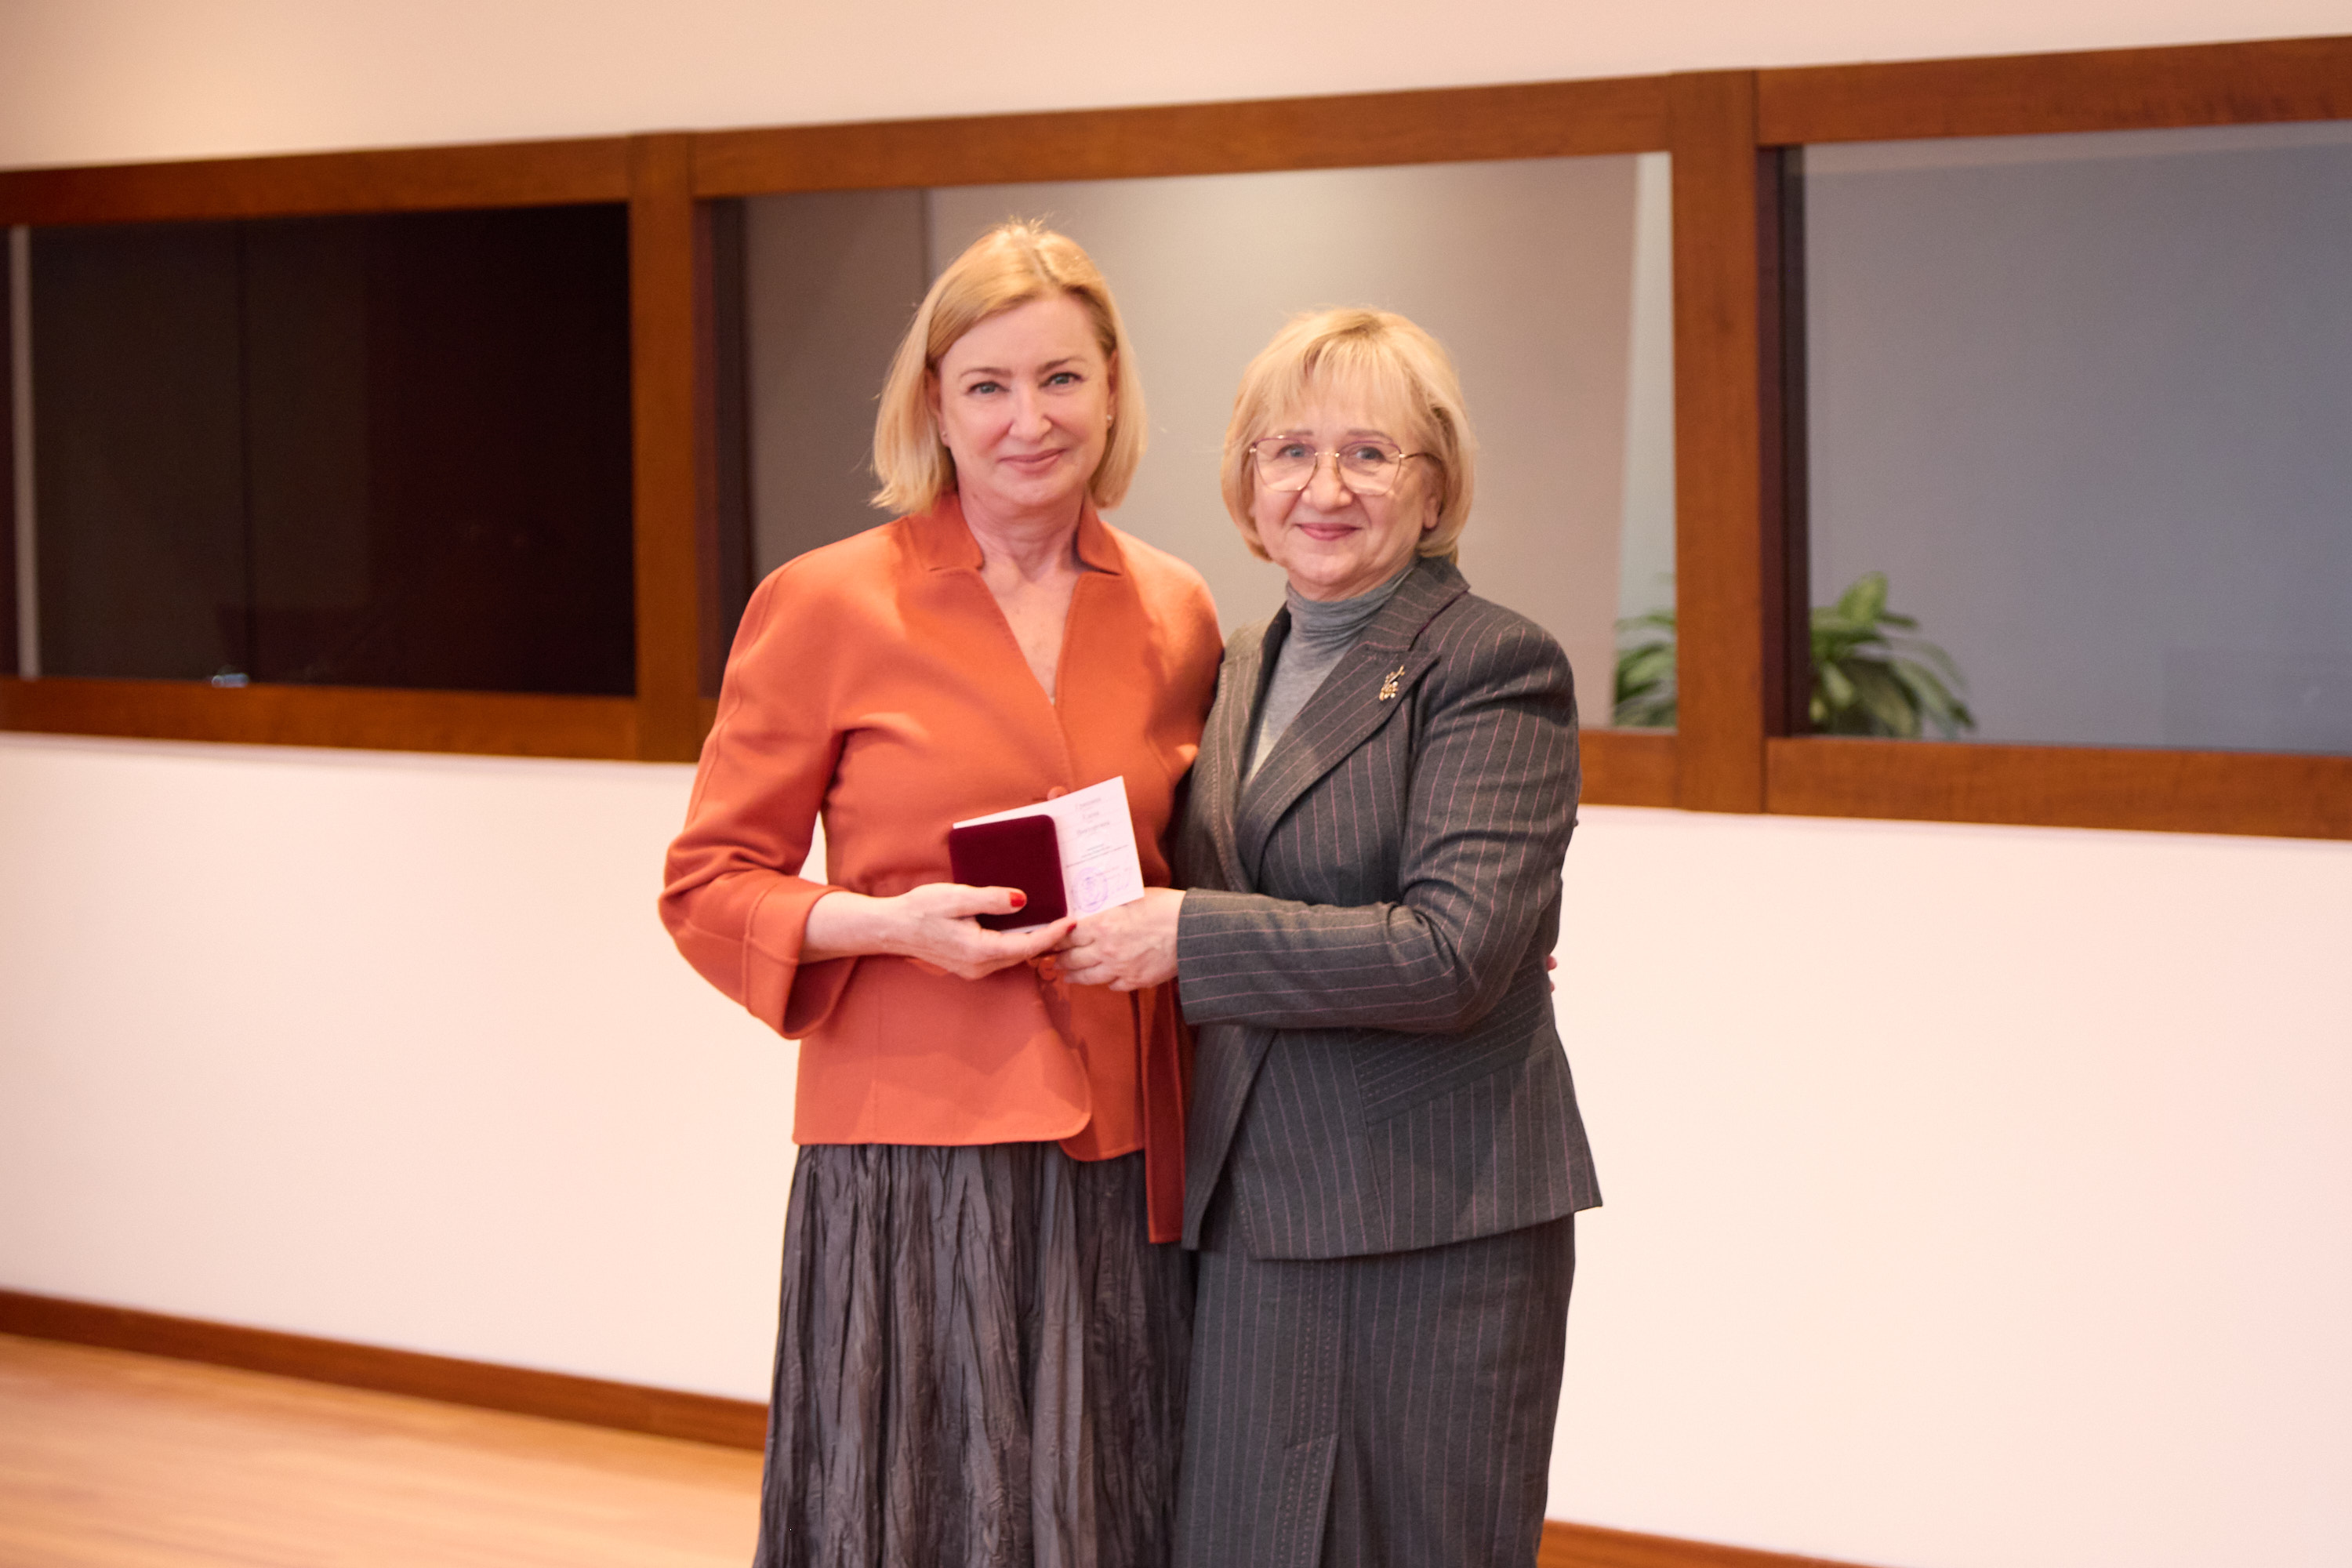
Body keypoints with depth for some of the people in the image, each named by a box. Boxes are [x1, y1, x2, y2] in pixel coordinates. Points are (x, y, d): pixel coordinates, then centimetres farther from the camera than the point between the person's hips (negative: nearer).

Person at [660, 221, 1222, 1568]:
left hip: (1125, 1169, 4)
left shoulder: (1176, 615, 10)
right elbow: (710, 886, 1)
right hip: (918, 1168, -3)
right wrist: (892, 923, -16)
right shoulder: (826, 608, -2)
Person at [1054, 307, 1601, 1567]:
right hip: (1259, 1219, 7)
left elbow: (1452, 955, -19)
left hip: (1438, 1227, -7)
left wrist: (1187, 935, -16)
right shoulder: (1247, 669, 15)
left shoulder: (1495, 666, -9)